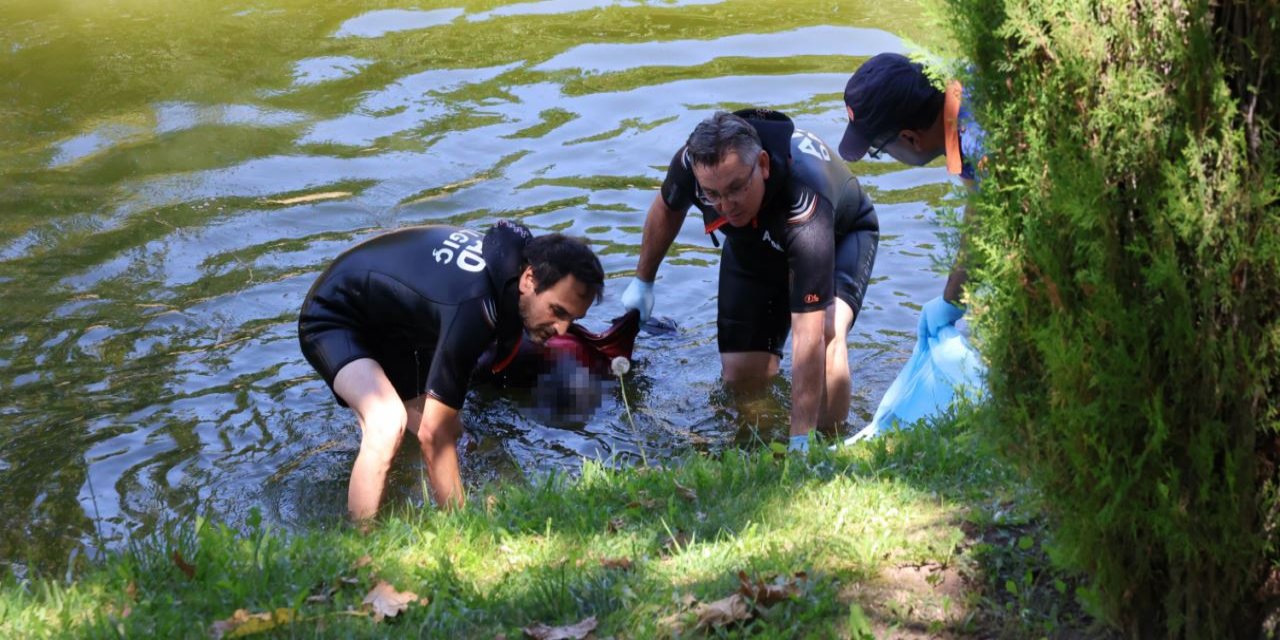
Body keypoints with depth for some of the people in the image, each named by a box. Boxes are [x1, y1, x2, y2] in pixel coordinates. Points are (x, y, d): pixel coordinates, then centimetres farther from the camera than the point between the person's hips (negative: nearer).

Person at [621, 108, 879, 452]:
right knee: (742, 374, -2)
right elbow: (667, 207, -4)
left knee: (826, 331, -34)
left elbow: (809, 335, -49)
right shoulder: (691, 162, -33)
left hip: (841, 234, -5)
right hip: (753, 242, 5)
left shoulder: (805, 203, -47)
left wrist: (800, 440, -51)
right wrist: (642, 280, 7)